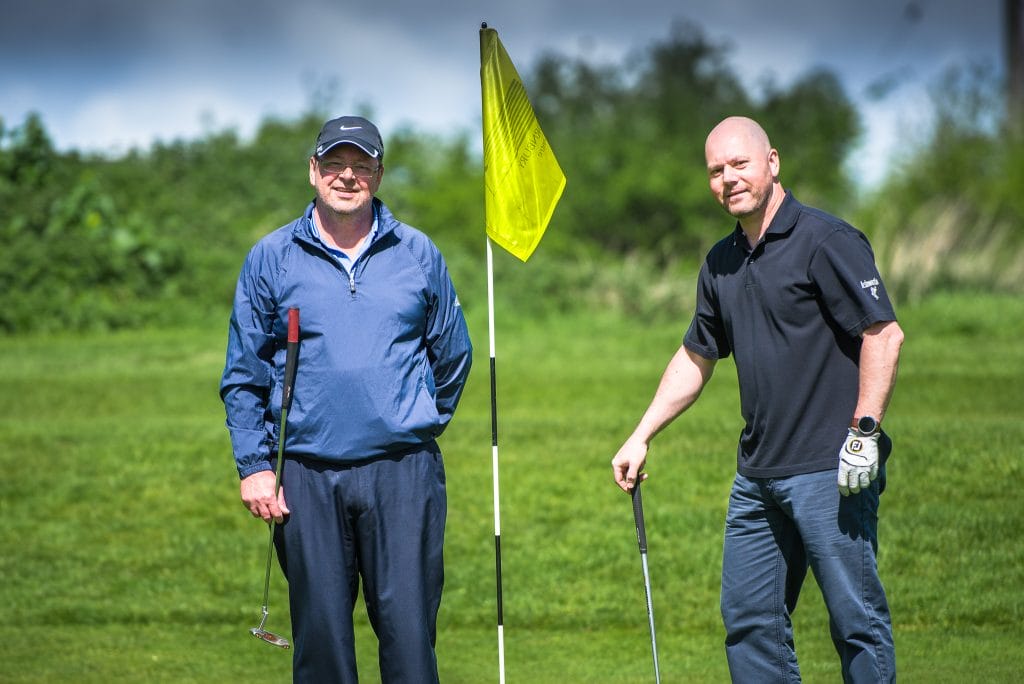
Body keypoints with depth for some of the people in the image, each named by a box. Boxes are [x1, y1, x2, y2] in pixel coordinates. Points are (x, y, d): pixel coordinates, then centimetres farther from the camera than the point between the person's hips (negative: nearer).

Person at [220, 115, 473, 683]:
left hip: (403, 473, 0)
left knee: (408, 630, -4)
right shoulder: (270, 259, 6)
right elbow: (244, 375, 8)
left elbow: (453, 355, 18)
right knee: (320, 636, 3)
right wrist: (254, 465, 1)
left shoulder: (418, 254, 8)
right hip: (309, 478, 0)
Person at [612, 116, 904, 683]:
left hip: (830, 469, -8)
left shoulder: (825, 241, -8)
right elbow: (695, 358, 25)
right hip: (757, 474, 8)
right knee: (748, 616, 9)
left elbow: (884, 334, -12)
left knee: (856, 619, -4)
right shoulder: (721, 264, 15)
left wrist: (864, 432, -17)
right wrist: (640, 437, 21)